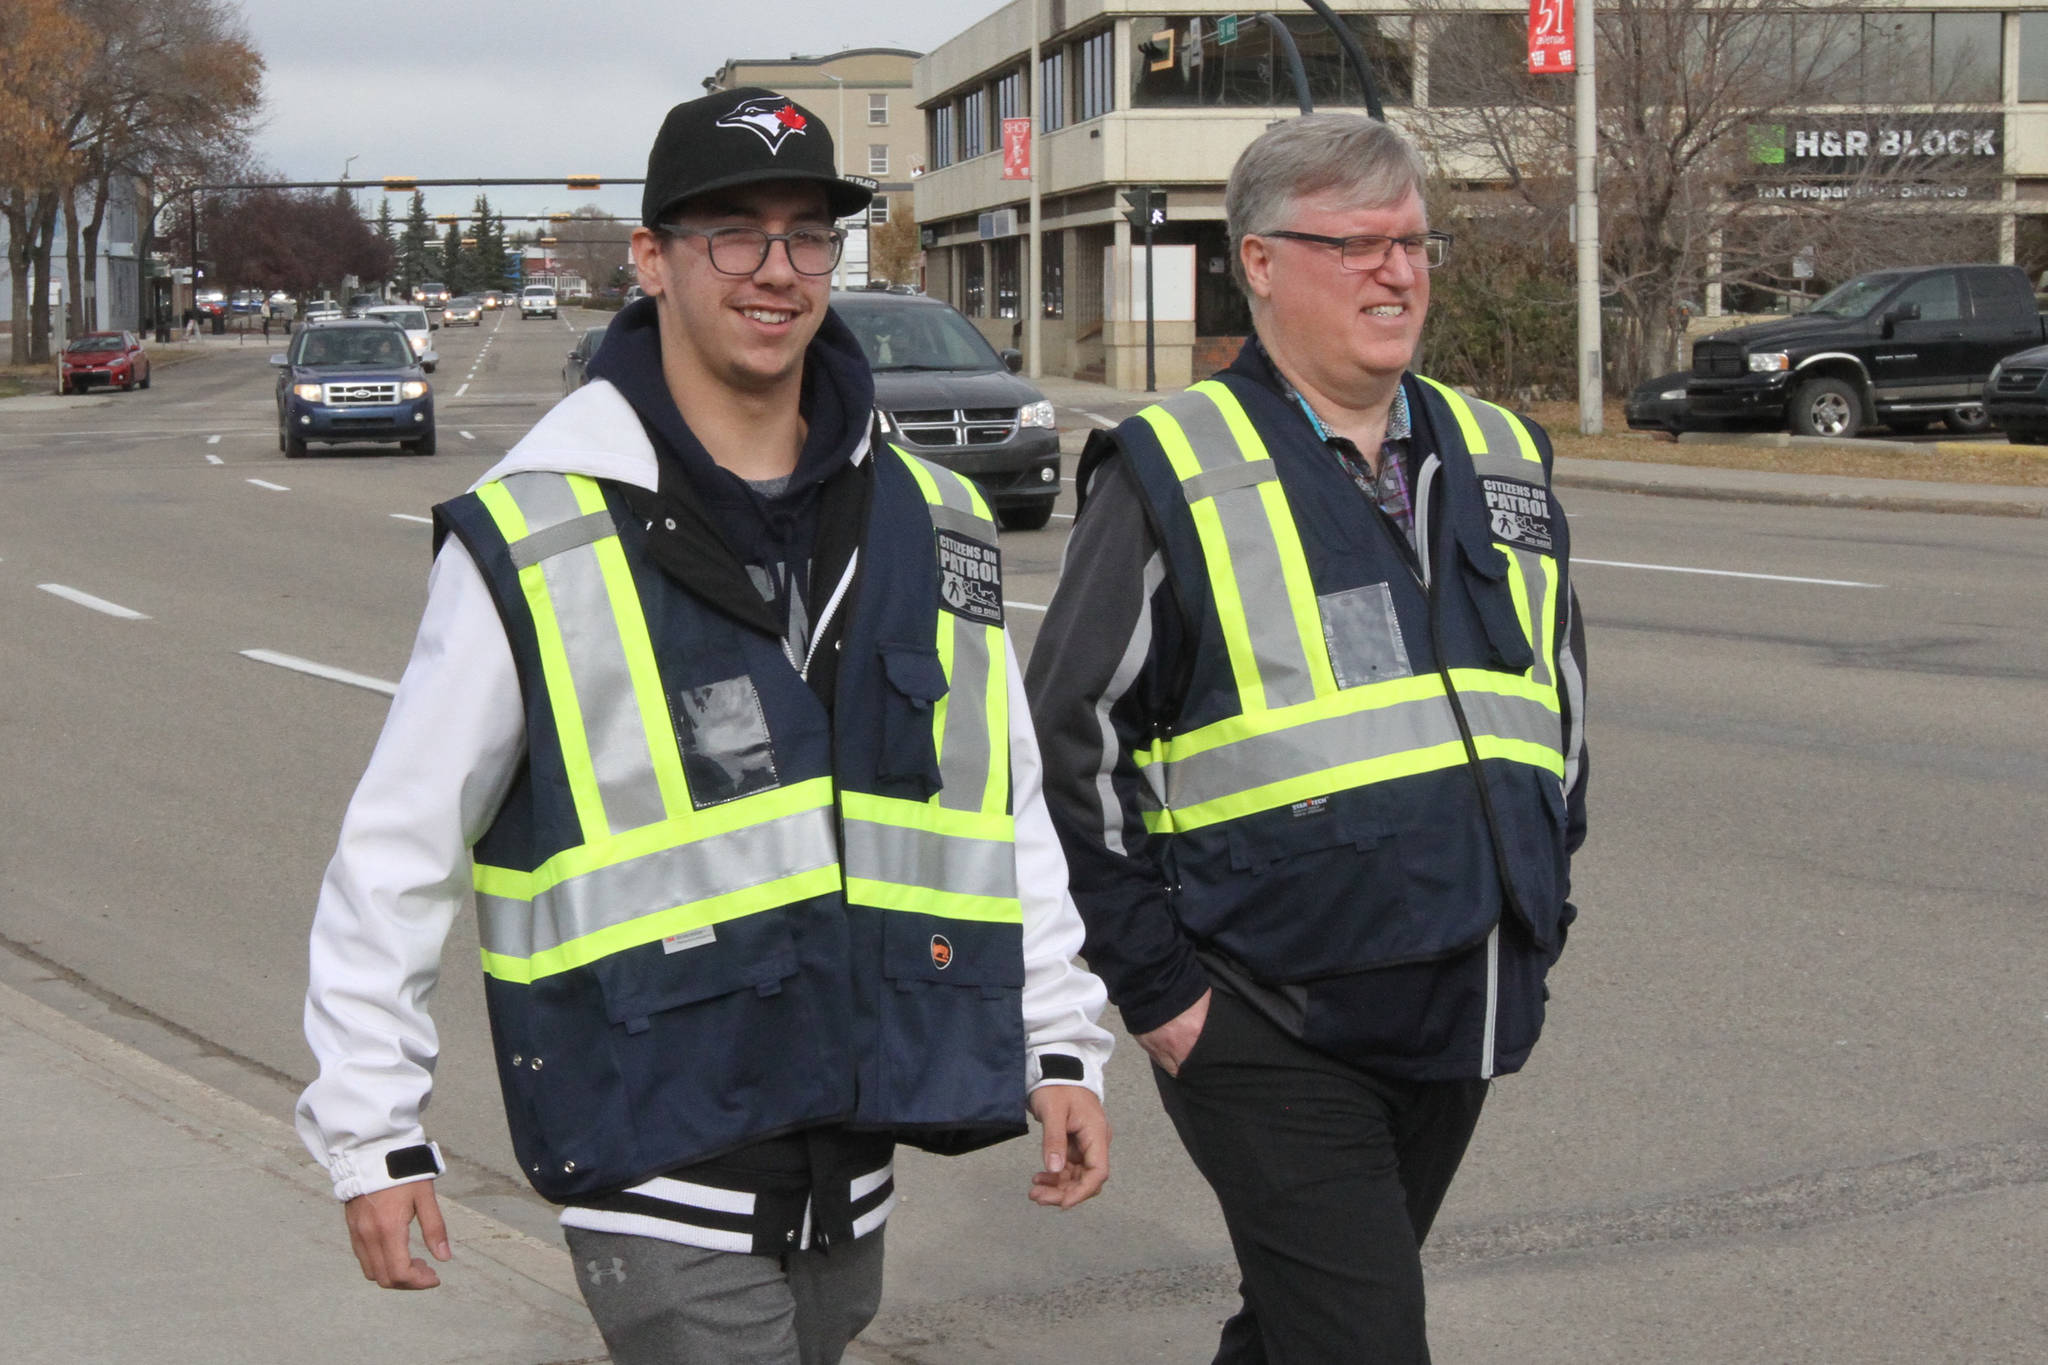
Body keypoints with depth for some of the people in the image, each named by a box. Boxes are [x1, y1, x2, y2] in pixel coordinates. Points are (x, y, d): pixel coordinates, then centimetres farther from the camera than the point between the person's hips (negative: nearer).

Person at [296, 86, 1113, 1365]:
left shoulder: (934, 524, 7)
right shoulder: (533, 538, -8)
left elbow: (1013, 810, 15)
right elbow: (399, 850, -4)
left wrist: (1061, 1046, 9)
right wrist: (373, 1132, -5)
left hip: (852, 1155, 5)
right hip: (655, 1153, -5)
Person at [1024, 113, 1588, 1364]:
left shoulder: (1502, 459, 12)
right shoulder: (1173, 473, -6)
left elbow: (1560, 698, 23)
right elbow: (1072, 748, -5)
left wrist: (1536, 917, 16)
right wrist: (1156, 989, -8)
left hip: (1457, 1024, 6)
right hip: (1271, 1037, -6)